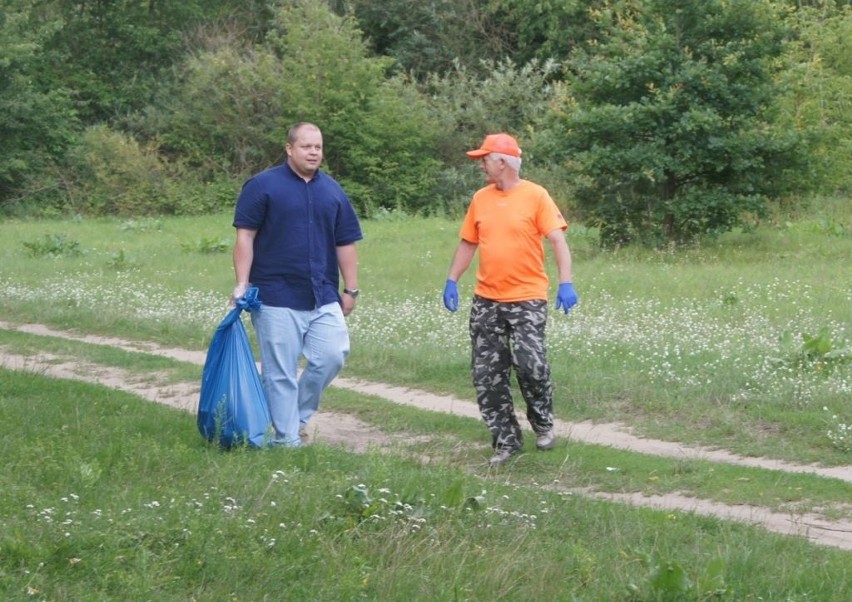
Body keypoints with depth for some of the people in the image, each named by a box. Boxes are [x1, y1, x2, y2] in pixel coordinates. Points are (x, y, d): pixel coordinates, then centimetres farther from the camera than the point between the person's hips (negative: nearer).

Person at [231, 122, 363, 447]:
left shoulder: (332, 191, 13)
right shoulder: (263, 185, -2)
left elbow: (345, 244, 16)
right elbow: (245, 236, -5)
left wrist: (351, 290, 12)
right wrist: (242, 283, -11)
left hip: (323, 298, 4)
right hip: (277, 298, -4)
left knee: (332, 356, -5)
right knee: (281, 372, -2)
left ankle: (298, 416, 16)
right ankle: (287, 439, 6)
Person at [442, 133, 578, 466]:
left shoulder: (535, 196, -6)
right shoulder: (480, 199, 9)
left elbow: (557, 241, -10)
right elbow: (468, 243, 16)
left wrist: (565, 283, -20)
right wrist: (452, 281, 7)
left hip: (527, 298, -5)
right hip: (486, 300, 5)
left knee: (531, 364, -14)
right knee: (487, 373, 2)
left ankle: (543, 424, 12)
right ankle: (506, 439, 13)